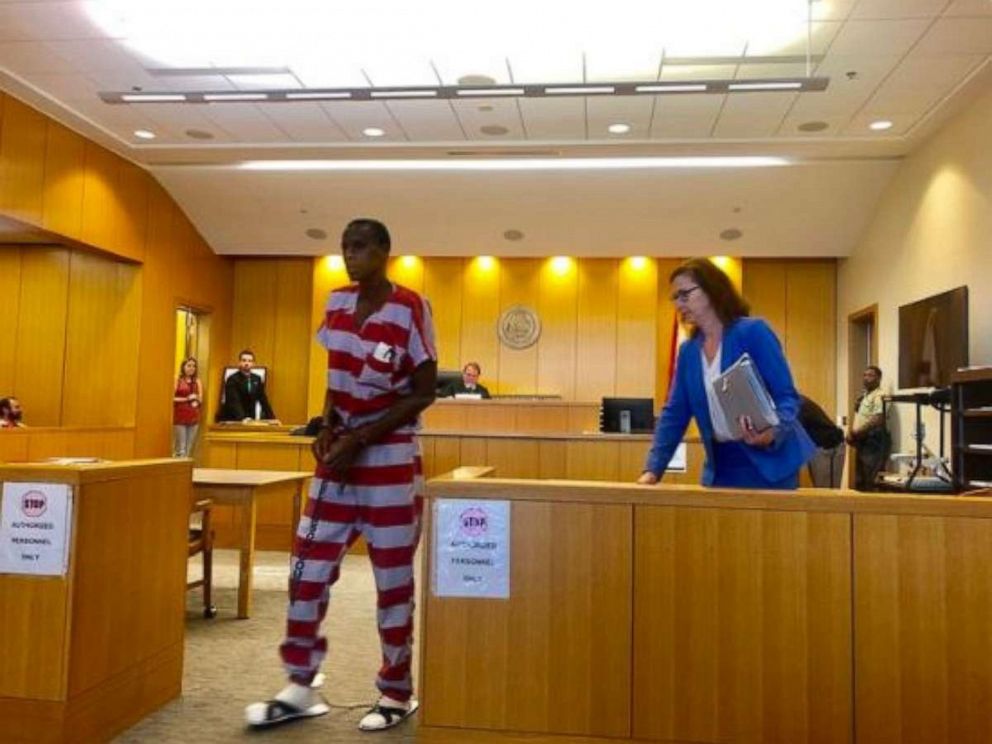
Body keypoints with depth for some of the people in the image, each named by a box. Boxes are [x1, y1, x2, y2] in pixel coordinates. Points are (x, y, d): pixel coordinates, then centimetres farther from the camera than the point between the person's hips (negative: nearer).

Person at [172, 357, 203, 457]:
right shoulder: (177, 380, 1)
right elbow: (172, 398, -5)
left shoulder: (197, 381, 11)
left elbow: (200, 399, 10)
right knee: (180, 446, -5)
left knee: (190, 446, 4)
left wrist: (196, 400, -11)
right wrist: (187, 399, -11)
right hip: (180, 416, -3)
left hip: (194, 417, 3)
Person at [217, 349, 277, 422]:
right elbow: (234, 402, -23)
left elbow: (263, 400, 10)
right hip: (231, 420, -5)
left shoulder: (257, 379, 8)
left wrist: (272, 419, 1)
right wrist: (243, 418, -39)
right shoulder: (232, 380, -11)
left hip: (249, 420, 5)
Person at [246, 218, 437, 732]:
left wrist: (361, 439, -16)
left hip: (391, 458, -6)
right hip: (340, 453, 6)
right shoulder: (337, 303, 7)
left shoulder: (410, 309, -11)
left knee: (393, 578, 3)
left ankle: (397, 693, 20)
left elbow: (424, 393, -11)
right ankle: (300, 689, 21)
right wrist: (327, 428, -3)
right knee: (307, 570, 6)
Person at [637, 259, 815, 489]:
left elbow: (787, 397, -11)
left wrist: (772, 433, -32)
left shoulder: (753, 332, -8)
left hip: (768, 463, -5)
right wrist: (652, 469, -4)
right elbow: (674, 414, 7)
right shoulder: (688, 351, 7)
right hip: (720, 468, 5)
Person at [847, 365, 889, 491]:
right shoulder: (863, 395, 18)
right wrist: (851, 433, 6)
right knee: (859, 481, 12)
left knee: (871, 481, -11)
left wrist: (856, 433, -18)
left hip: (873, 442, -10)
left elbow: (877, 420, -21)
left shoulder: (879, 396, -11)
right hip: (862, 442, 10)